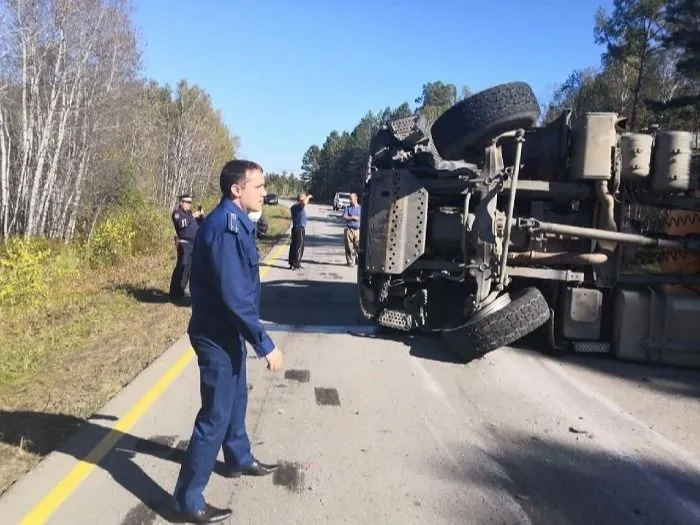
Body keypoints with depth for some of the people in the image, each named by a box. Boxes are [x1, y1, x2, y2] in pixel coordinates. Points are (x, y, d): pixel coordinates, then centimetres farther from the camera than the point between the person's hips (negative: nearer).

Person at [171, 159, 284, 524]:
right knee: (215, 415, -1)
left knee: (236, 401, 25)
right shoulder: (226, 227, -25)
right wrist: (265, 344, -23)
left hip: (227, 333, 10)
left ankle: (239, 460, 46)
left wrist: (251, 337, 22)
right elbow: (234, 296, -28)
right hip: (218, 337, -10)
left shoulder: (233, 223, 7)